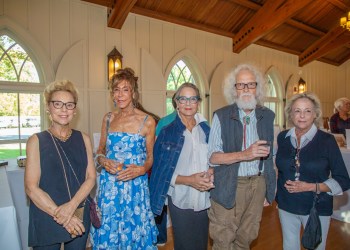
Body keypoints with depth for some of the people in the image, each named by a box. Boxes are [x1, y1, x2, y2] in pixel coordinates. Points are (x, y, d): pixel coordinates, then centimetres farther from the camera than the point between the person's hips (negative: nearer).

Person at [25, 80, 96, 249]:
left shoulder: (83, 139, 2)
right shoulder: (36, 141, -5)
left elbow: (91, 177, -2)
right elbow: (31, 188, -9)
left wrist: (71, 206, -16)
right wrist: (59, 215, -15)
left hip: (79, 219, 3)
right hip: (45, 220, -2)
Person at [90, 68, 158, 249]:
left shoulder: (147, 121, -5)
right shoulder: (108, 118, 6)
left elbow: (150, 157, 2)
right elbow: (101, 150, 14)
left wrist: (141, 169, -17)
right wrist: (103, 161, -7)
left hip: (135, 186, -3)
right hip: (109, 185, 3)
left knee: (133, 231, 8)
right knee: (107, 232, 13)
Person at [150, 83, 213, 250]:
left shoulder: (206, 130, 4)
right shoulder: (167, 132, -5)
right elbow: (161, 170, -7)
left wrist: (210, 175, -12)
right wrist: (188, 180, -19)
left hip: (204, 200, 3)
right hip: (180, 201, -3)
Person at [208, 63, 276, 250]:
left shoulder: (267, 116, 5)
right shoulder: (221, 116, -9)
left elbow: (268, 155, 12)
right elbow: (212, 157, -13)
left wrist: (269, 188, 11)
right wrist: (244, 154, -26)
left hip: (258, 184, 4)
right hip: (229, 186, -4)